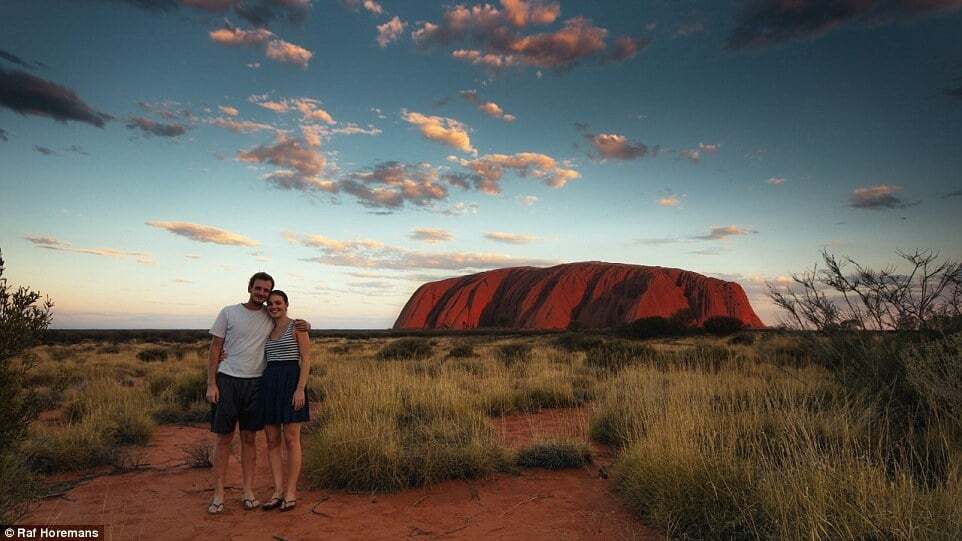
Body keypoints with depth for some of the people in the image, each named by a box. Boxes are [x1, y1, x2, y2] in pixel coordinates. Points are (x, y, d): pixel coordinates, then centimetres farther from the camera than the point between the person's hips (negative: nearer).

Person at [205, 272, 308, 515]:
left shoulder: (271, 317, 5)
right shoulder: (228, 312, -1)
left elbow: (291, 325, 22)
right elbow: (215, 348, 0)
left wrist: (303, 325, -4)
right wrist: (211, 384, -7)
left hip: (255, 383, 2)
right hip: (227, 381, -2)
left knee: (249, 438, 8)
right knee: (224, 438, 3)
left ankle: (248, 492, 15)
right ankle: (218, 495, 12)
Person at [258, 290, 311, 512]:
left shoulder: (298, 326, -2)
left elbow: (306, 359, -7)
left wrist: (300, 388, -17)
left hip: (291, 382, -6)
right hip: (268, 384, 6)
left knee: (291, 440, -3)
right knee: (272, 440, 5)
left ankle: (291, 493, 6)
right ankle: (278, 492, 12)